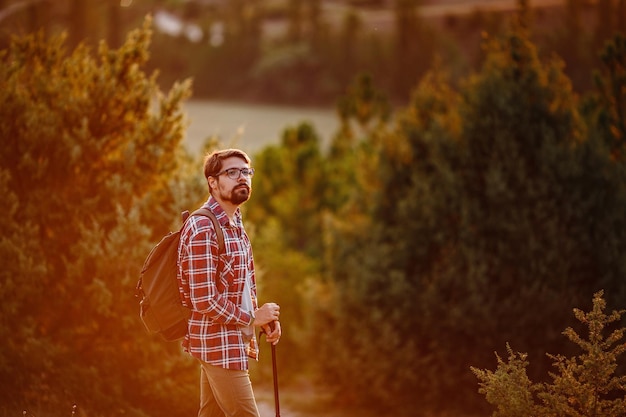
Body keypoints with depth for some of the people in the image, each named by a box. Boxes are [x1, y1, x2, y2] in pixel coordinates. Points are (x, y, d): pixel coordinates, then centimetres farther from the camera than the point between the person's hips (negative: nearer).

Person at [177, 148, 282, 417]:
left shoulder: (235, 225, 13)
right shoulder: (202, 228, -18)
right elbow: (204, 301, -23)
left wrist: (263, 318, 3)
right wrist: (252, 318, -12)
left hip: (222, 343, 9)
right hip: (219, 344, -9)